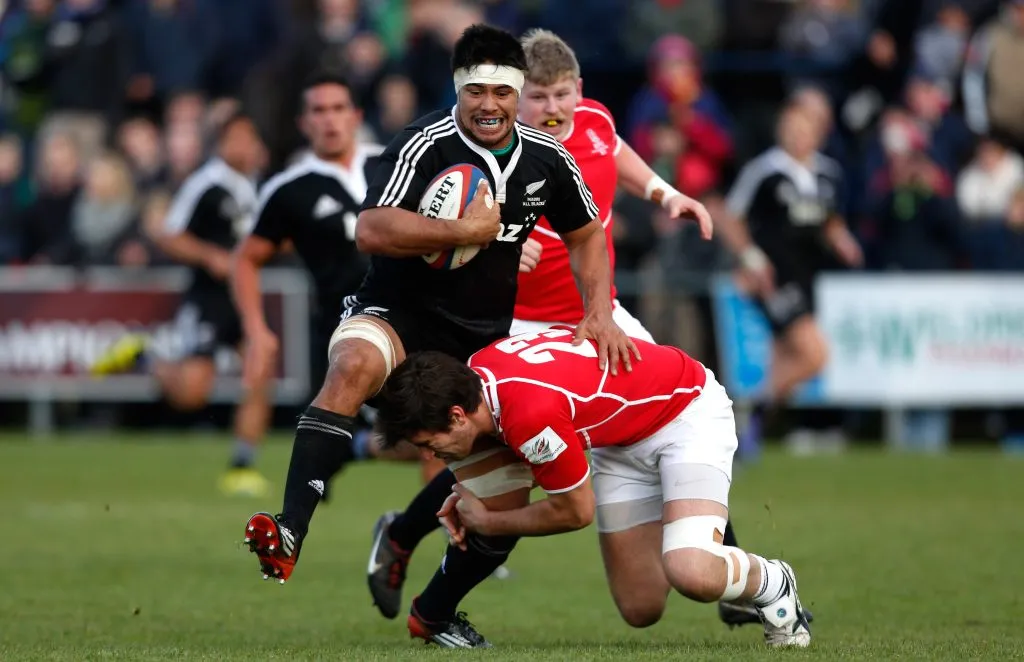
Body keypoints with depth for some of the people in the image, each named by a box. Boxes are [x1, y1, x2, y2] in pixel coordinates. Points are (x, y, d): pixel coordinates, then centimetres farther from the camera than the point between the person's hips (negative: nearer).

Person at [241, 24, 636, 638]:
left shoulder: (546, 158, 1)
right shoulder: (426, 145, -17)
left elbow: (588, 236, 17)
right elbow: (372, 231, -30)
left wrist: (601, 313, 3)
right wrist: (468, 230, -28)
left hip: (486, 336, 6)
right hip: (401, 311, -6)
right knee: (353, 365, -39)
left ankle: (436, 611, 28)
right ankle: (289, 535, -48)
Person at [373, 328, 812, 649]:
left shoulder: (532, 415, -39)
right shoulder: (475, 372, -13)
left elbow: (576, 512, -21)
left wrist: (486, 521, -8)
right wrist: (474, 496, -7)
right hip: (621, 438, 8)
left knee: (692, 576, -30)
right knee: (640, 610, 1)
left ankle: (771, 583, 1)